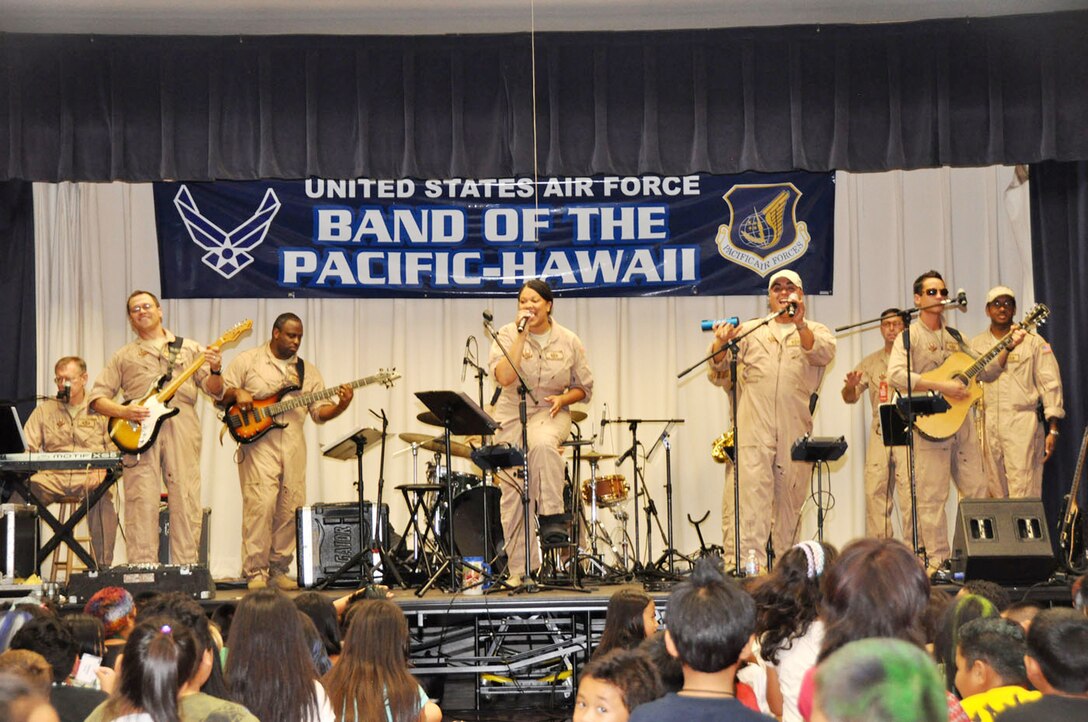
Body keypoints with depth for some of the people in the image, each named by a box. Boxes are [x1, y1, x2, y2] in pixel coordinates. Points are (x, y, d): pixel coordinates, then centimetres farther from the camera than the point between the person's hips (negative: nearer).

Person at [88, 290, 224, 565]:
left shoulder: (189, 348, 20)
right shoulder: (124, 356, 20)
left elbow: (214, 390, 13)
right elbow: (97, 397, 14)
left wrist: (215, 371, -10)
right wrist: (123, 412, -6)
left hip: (182, 431, 0)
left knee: (186, 500, -6)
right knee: (141, 502, -7)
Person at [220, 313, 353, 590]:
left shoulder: (308, 371, 17)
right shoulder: (248, 361, 7)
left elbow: (320, 411, 11)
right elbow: (220, 394, 6)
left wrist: (340, 406, -9)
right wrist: (236, 393, -14)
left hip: (294, 448, 4)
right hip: (259, 444, -4)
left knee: (290, 509, 2)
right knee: (260, 505, -15)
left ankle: (279, 569, 12)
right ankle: (256, 572, -11)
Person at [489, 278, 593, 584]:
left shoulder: (568, 341, 0)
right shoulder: (508, 335, -4)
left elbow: (583, 388, 9)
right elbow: (503, 376, -21)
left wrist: (562, 399, -12)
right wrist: (521, 335, -20)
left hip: (550, 413, -1)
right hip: (512, 414, 1)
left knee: (542, 443, -39)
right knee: (514, 491, -1)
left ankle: (553, 516, -30)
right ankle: (519, 568, 6)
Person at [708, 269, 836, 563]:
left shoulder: (816, 331, 16)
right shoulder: (749, 331, 20)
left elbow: (824, 353, -8)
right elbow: (718, 376, 12)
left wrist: (800, 325, -26)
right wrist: (720, 347, -10)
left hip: (796, 433, 1)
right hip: (753, 428, 0)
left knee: (790, 500, 4)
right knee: (749, 497, -14)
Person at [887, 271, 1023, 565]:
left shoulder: (954, 337, 18)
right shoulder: (910, 337, -2)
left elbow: (985, 373, 20)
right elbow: (896, 376, -19)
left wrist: (1008, 347, 6)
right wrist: (941, 386, -22)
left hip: (961, 421, 6)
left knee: (977, 490, 6)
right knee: (932, 496, -5)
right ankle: (938, 560, 0)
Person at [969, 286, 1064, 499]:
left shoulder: (1033, 342, 6)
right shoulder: (976, 345, 14)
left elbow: (1050, 385, 3)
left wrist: (1053, 429, -5)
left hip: (1022, 424, -3)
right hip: (987, 424, 3)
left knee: (1023, 493, -10)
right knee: (994, 491, 1)